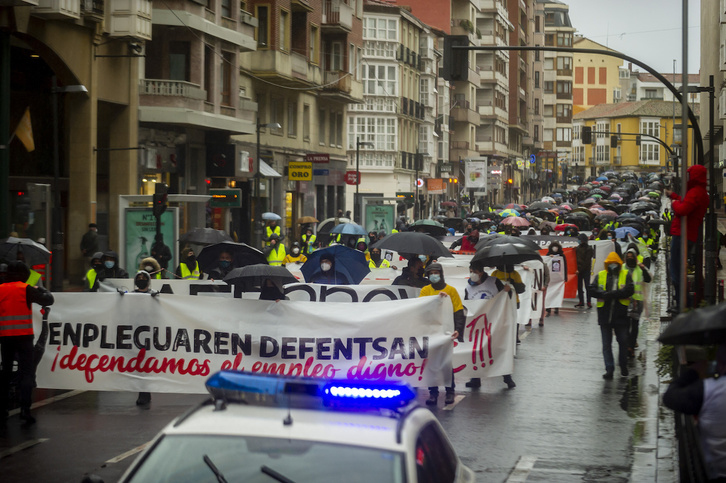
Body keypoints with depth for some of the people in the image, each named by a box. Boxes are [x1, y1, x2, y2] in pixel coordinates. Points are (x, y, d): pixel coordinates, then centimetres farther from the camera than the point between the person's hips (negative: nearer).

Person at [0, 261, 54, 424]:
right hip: (23, 336, -4)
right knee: (27, 373, -2)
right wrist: (41, 289, 14)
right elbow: (48, 300, -5)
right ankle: (25, 409, -16)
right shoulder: (26, 289, -7)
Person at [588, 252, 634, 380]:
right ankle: (609, 369, 5)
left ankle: (623, 366, 26)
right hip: (605, 315, 1)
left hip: (621, 315, -1)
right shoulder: (600, 275, 8)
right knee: (606, 344, 2)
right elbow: (592, 290, 0)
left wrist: (612, 294, -19)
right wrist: (605, 295, -17)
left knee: (623, 341, 7)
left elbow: (630, 290, -11)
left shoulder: (626, 275, 3)